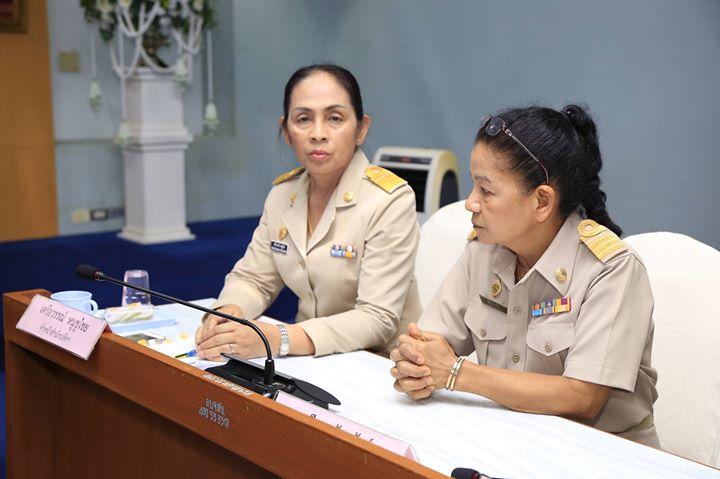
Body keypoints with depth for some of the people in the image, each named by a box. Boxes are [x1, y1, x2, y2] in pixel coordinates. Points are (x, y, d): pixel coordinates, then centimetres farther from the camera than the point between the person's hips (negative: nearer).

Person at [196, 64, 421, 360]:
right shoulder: (282, 193, 4)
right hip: (311, 360, 6)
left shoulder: (390, 200, -16)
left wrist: (280, 340, -33)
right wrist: (228, 312, -14)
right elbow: (251, 278, 10)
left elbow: (377, 319, -21)